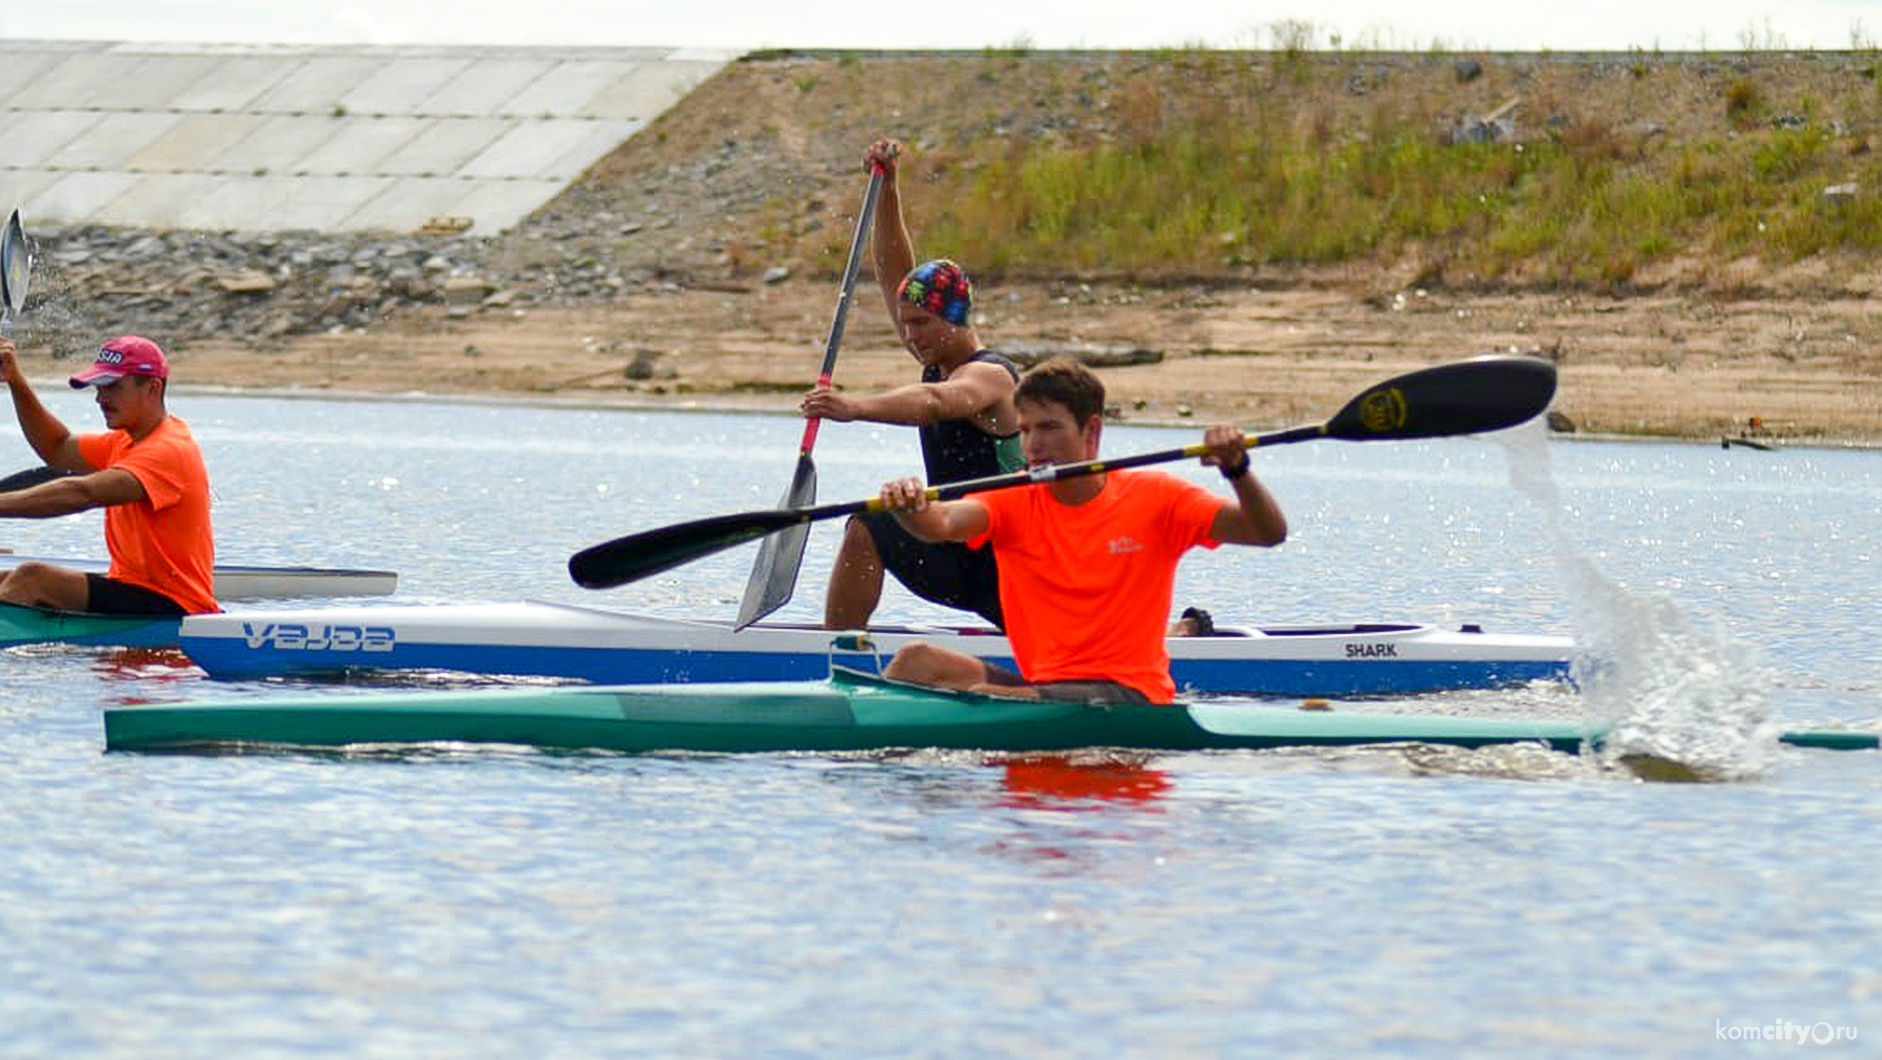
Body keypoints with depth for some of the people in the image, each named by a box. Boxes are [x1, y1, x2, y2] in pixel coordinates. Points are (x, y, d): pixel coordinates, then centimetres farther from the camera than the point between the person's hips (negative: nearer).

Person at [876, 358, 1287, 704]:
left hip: (1130, 696, -4)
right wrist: (908, 507, -38)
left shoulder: (1153, 498, 1)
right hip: (1039, 684, 4)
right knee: (917, 661, -18)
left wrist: (1237, 470, -26)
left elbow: (1269, 533, -6)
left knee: (983, 700, -28)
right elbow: (942, 524, -14)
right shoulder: (1015, 503, 6)